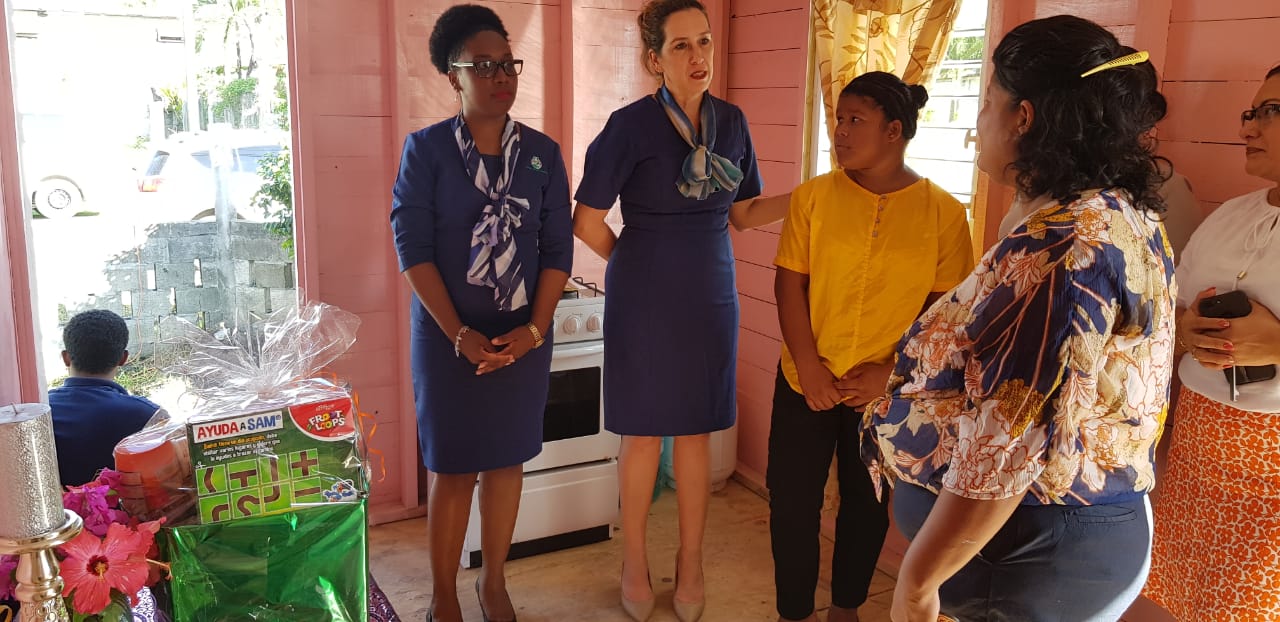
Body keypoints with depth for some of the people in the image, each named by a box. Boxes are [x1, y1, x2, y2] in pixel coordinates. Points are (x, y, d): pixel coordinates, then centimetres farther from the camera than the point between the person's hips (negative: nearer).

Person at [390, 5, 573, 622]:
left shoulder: (543, 152, 2)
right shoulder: (425, 148, -5)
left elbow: (558, 247, 1)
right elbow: (412, 247, -9)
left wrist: (534, 329, -9)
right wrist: (460, 335, -15)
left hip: (523, 338, 3)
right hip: (447, 337, -2)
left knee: (507, 461, 12)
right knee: (453, 468, 6)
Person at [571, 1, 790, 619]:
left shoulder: (731, 122, 4)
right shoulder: (631, 125, -11)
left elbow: (744, 213, 11)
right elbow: (587, 220, -7)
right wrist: (639, 264, 3)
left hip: (710, 299, 4)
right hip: (644, 302, -4)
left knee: (697, 431, 12)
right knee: (643, 433, 8)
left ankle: (690, 562, 28)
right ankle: (635, 562, 26)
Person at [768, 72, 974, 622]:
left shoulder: (942, 211, -6)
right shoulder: (812, 197, -3)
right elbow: (789, 284, -4)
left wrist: (890, 371, -13)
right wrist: (808, 366, -12)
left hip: (888, 391, 0)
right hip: (806, 383, 1)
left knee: (867, 504, 15)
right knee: (792, 501, 7)